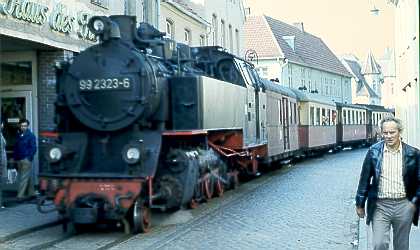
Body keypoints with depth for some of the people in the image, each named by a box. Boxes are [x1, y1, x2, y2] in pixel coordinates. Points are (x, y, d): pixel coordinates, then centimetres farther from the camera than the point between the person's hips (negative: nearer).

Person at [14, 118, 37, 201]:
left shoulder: (30, 136, -4)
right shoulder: (18, 135, 13)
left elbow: (33, 148, -6)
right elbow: (16, 147, 19)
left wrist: (29, 157, -14)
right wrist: (15, 157, 11)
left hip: (26, 159, -6)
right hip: (19, 160, 6)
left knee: (24, 177, -9)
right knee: (28, 177, 13)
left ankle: (20, 195, -11)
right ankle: (31, 193, 21)